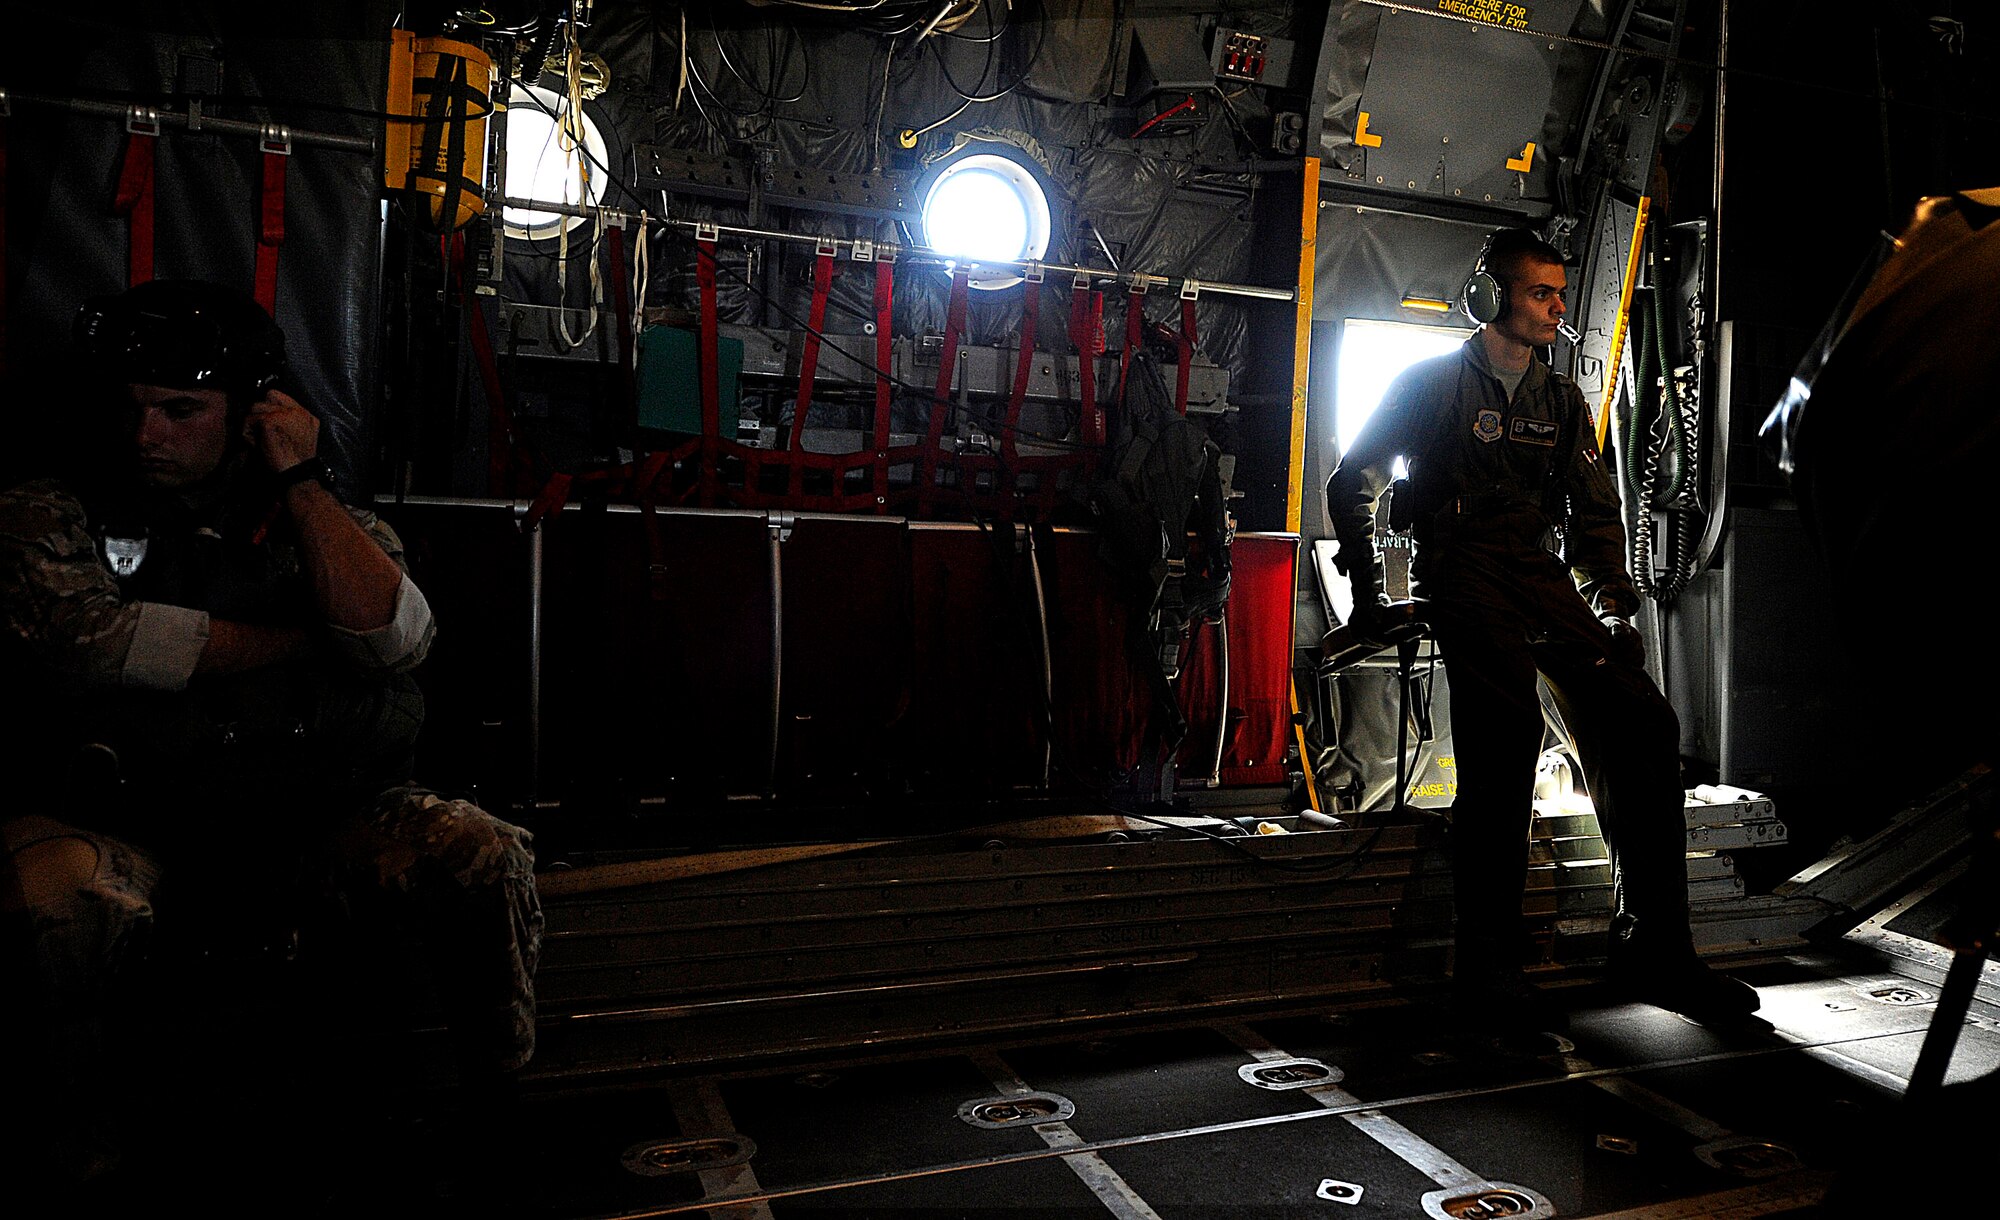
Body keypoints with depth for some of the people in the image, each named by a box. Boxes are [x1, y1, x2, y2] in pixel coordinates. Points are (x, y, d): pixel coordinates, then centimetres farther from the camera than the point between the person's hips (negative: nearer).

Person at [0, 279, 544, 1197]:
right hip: (116, 825, -1)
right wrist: (301, 638, -7)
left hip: (310, 825, 1)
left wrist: (300, 481, -9)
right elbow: (90, 634, -15)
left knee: (482, 860, -23)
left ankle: (503, 1101, 5)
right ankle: (81, 1119, -2)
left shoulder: (323, 523, 8)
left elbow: (393, 639, -12)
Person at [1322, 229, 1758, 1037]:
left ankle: (1652, 950, -5)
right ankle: (1485, 966, -20)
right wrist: (1367, 599, 3)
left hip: (1542, 576, 6)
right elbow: (1351, 484, 8)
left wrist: (1613, 608, 7)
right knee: (1508, 730, -28)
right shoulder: (1432, 382, 7)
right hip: (1462, 571, -5)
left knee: (1641, 724, -14)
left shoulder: (1561, 401, 22)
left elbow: (1594, 513, 22)